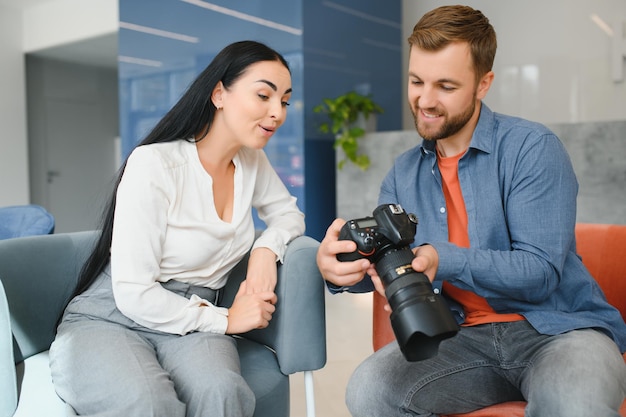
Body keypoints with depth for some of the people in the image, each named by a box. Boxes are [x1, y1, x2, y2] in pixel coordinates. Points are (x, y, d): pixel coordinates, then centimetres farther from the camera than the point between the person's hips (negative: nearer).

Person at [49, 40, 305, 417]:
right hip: (110, 319, -4)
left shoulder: (253, 161, 3)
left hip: (196, 322, 5)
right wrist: (225, 319, -11)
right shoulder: (154, 164, -17)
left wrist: (267, 248, -6)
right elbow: (133, 294, -17)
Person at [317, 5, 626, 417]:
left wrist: (442, 260, -31)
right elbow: (377, 261, 1)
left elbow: (541, 273, -16)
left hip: (557, 329, -5)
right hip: (464, 336, 5)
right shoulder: (404, 173, 8)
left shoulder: (532, 148, -9)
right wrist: (339, 266, -23)